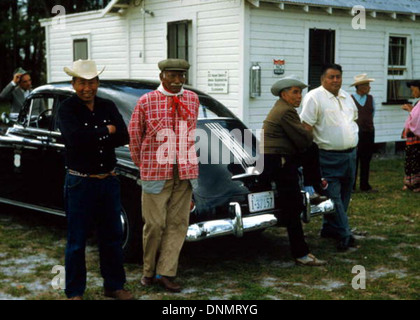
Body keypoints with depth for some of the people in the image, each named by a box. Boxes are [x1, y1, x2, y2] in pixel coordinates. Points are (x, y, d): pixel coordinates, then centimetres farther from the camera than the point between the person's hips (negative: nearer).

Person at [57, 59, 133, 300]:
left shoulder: (108, 107, 6)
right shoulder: (67, 109, -7)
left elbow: (124, 137, -7)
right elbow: (75, 137, -25)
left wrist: (91, 138, -15)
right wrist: (107, 131, -13)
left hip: (109, 181, 5)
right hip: (80, 183, -4)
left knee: (113, 237, 13)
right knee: (77, 241, 4)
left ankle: (114, 286, 27)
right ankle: (75, 292, 17)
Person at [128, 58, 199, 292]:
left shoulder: (193, 100, 9)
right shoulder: (146, 102, -2)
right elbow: (134, 134, 6)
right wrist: (142, 163, 12)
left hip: (185, 173, 3)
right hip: (156, 173, -3)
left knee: (178, 224, 2)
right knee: (155, 224, -1)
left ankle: (165, 273, 10)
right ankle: (149, 271, 18)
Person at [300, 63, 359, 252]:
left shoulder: (346, 97, 15)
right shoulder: (314, 97, -9)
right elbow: (306, 126, -14)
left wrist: (352, 141, 18)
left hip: (350, 154, 8)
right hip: (330, 157, -8)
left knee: (344, 195, 14)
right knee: (334, 197, -6)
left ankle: (330, 229, 27)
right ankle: (345, 236, -3)